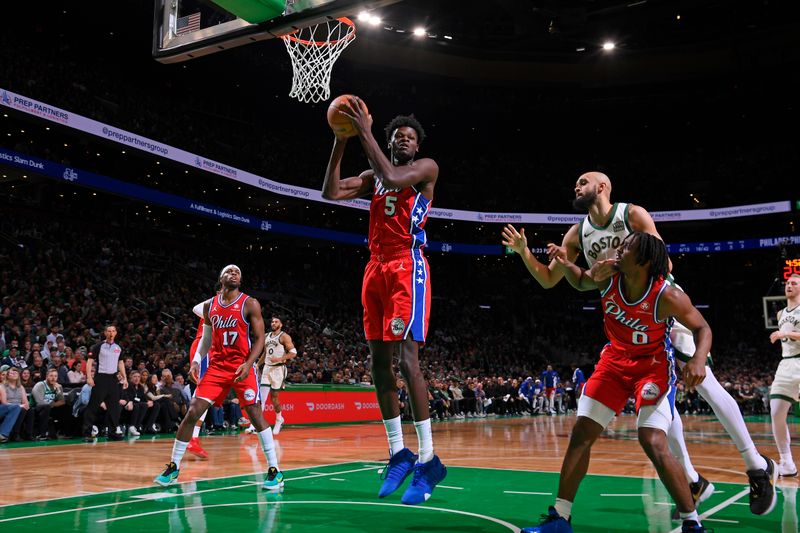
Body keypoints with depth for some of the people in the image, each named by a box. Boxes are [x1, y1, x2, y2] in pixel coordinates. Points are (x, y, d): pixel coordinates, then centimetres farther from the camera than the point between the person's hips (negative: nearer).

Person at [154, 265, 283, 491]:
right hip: (216, 366, 4)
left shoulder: (250, 304, -4)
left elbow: (259, 338, -6)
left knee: (256, 415, -7)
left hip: (242, 367, -3)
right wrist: (196, 361, 2)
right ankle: (173, 467, 10)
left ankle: (275, 471, 0)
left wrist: (248, 364, -19)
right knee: (192, 412, -3)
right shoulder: (209, 306, 9)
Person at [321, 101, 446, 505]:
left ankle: (428, 460, -12)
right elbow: (330, 192, 7)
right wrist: (340, 143, 0)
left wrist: (365, 132, -14)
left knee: (406, 358, -16)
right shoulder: (372, 176, 21)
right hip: (376, 268, 7)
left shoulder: (426, 167, 3)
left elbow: (392, 177, -17)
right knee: (379, 361, 4)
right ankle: (398, 453, 13)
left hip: (407, 267, -7)